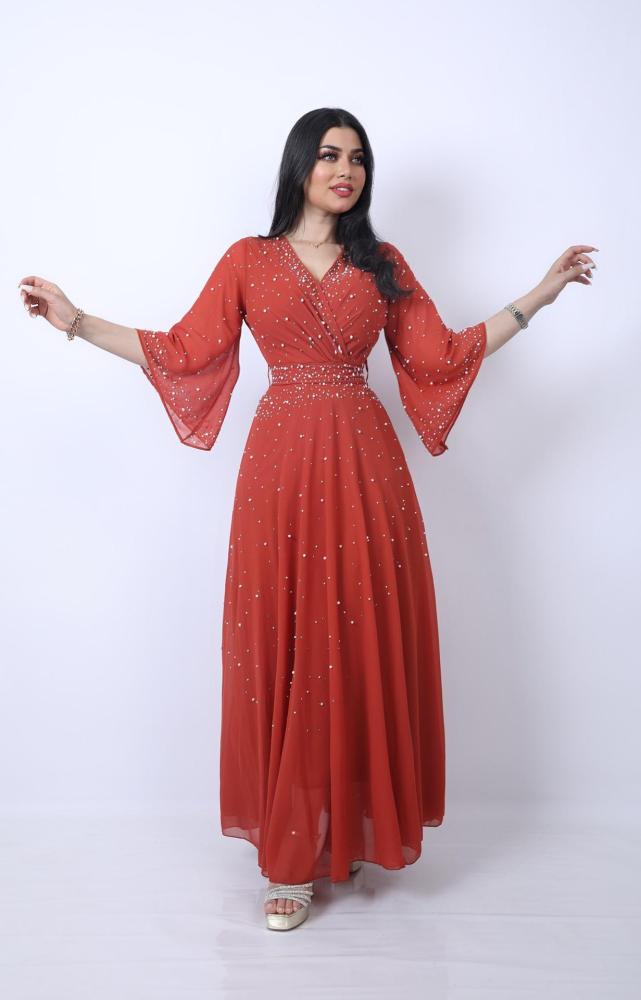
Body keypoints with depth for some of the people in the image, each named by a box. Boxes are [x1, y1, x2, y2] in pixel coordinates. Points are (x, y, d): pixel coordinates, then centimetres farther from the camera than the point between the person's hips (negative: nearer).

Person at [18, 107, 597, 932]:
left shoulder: (382, 264, 14)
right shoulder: (248, 260, 10)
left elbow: (443, 355, 10)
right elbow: (184, 352, 5)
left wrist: (538, 296, 9)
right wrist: (76, 322, 2)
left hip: (365, 463, 2)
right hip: (283, 466, -1)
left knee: (367, 643, 2)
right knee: (285, 646, -1)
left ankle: (358, 826, 21)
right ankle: (294, 854, 13)